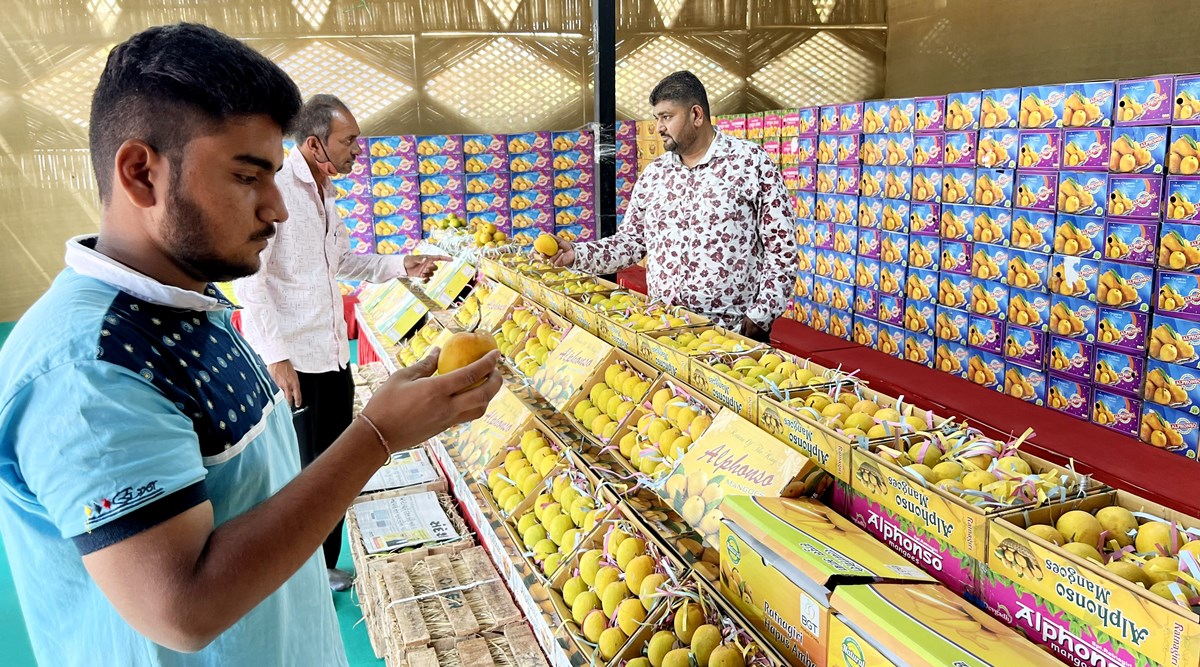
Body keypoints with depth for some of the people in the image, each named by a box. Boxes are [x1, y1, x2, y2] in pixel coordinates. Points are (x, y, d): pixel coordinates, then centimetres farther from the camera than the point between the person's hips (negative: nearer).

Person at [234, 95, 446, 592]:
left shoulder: (324, 192, 14)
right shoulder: (274, 187, -15)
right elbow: (248, 277, -19)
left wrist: (403, 266, 14)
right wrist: (276, 355, -21)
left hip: (333, 355, 9)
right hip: (292, 363, -9)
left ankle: (323, 569, 32)